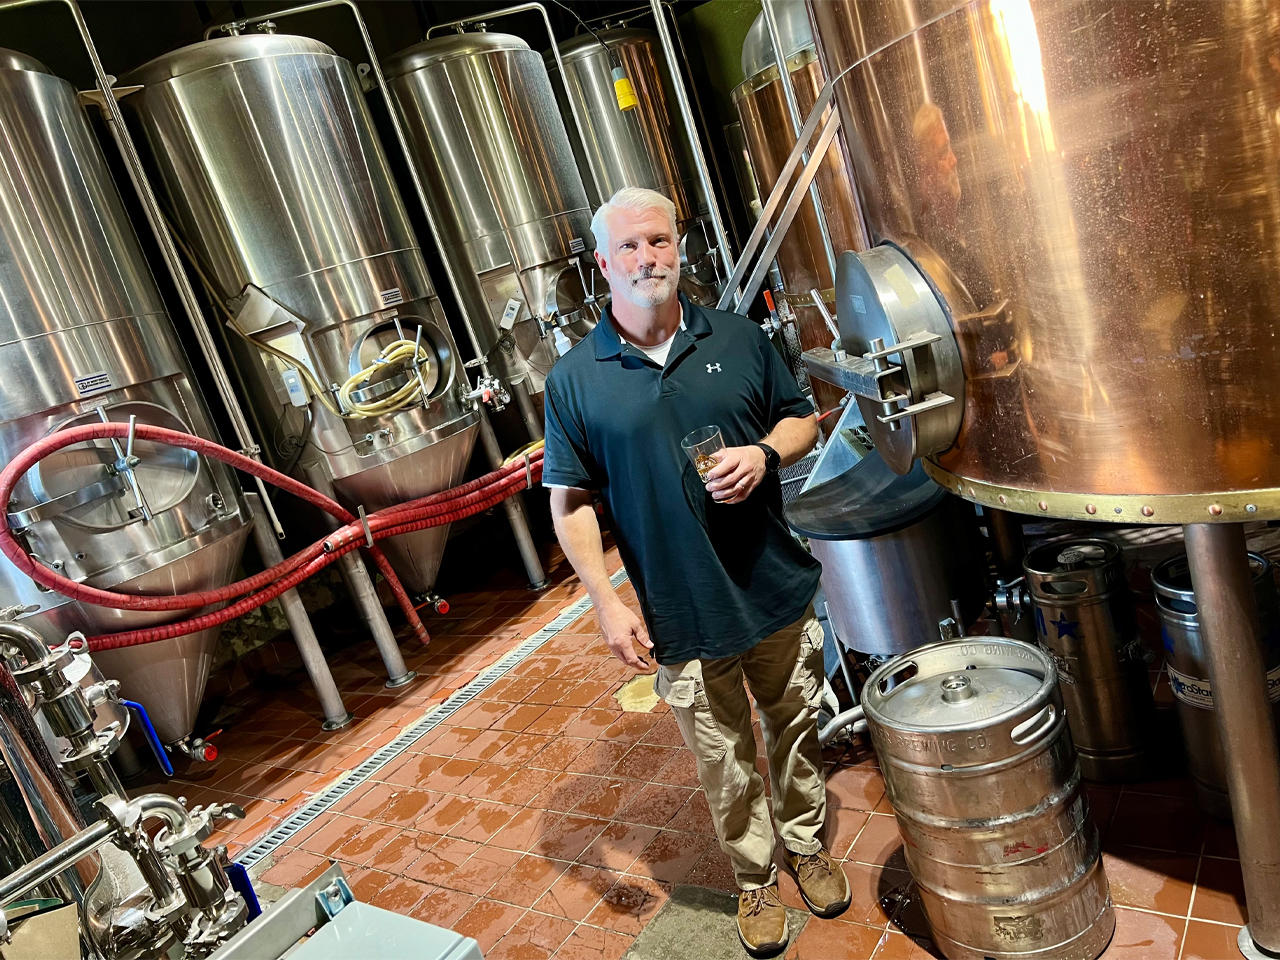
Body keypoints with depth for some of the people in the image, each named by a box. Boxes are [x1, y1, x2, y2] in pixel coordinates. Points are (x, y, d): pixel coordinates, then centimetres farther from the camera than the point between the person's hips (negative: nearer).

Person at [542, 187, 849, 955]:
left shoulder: (739, 339, 0)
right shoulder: (576, 379, -6)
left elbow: (802, 420, 10)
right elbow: (570, 503, -4)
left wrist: (764, 453, -12)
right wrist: (607, 604, -10)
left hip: (780, 592, 3)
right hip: (683, 619, -2)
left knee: (798, 729, 20)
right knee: (728, 765, 14)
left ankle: (808, 845, 47)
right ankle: (756, 880, 39)